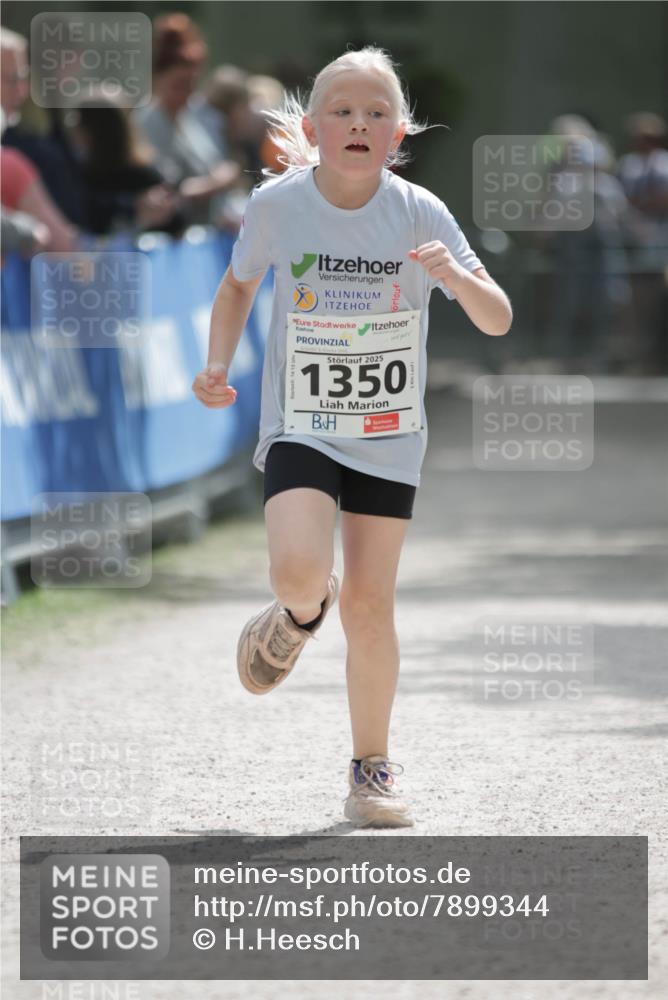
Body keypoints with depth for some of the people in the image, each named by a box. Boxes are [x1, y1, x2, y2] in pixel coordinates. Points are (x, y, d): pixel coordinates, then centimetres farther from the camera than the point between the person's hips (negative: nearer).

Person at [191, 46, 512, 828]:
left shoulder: (420, 214, -10)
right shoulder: (276, 204, -8)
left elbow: (498, 322, -12)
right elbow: (239, 283, 12)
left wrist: (454, 276, -32)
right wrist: (218, 365, -2)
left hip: (388, 437, 1)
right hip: (299, 430, -1)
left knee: (370, 608, 1)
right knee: (298, 571, -24)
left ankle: (371, 767, 20)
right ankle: (303, 609, 15)